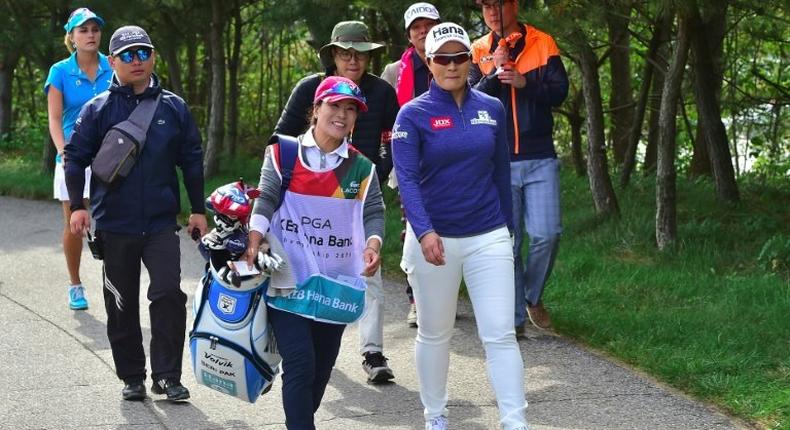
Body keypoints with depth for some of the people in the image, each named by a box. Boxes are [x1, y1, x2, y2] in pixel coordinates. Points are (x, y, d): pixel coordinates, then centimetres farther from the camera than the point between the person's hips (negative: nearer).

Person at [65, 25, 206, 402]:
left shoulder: (173, 107, 4)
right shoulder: (98, 109, 0)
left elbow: (192, 160, 10)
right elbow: (75, 157, 2)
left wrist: (198, 209, 9)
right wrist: (78, 205, -8)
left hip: (161, 223, 0)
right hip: (115, 225, 0)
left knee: (169, 294, -12)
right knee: (122, 304, 8)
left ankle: (167, 375, -2)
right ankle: (132, 378, 19)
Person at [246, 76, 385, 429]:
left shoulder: (361, 168, 8)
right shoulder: (284, 154, 1)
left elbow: (373, 212, 2)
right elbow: (266, 198, -6)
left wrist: (372, 244, -18)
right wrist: (254, 239, -21)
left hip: (335, 285, 4)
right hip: (288, 281, -3)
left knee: (322, 368, 11)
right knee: (300, 364, -12)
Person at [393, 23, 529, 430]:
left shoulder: (492, 109, 4)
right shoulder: (413, 114, -7)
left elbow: (500, 171, 12)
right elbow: (407, 179, -17)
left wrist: (507, 226, 14)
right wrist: (424, 232, -31)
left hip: (489, 238, 2)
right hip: (433, 239, -2)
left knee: (500, 334, -4)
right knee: (434, 333, 12)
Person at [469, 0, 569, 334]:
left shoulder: (542, 45, 3)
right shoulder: (478, 52, 5)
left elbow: (560, 91, -5)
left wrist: (523, 82, -19)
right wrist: (494, 75, -18)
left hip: (540, 159, 0)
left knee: (546, 234, -8)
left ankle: (533, 296, 17)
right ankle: (515, 317, 10)